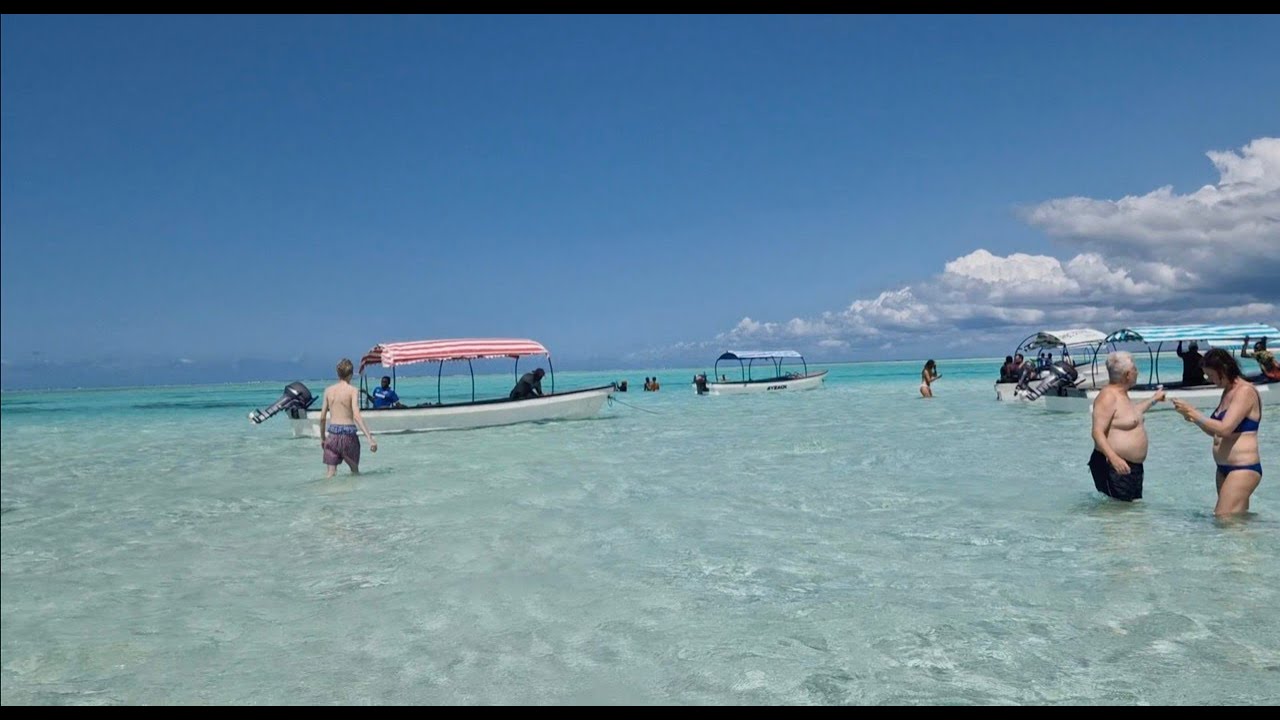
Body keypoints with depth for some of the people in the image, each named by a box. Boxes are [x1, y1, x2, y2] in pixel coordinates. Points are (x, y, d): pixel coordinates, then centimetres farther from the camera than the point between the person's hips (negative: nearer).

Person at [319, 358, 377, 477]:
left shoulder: (328, 390, 6)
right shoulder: (352, 390, -6)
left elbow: (322, 417, 8)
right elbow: (357, 416, -17)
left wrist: (322, 438, 22)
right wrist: (370, 438, -22)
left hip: (332, 432, 3)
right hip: (348, 433, -3)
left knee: (330, 472, 6)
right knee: (355, 471, 14)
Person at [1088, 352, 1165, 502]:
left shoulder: (1122, 394, 13)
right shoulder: (1108, 397, -18)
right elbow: (1097, 432, -27)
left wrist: (1154, 399, 48)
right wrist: (1114, 458, -38)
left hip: (1133, 466, 11)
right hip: (1114, 467, -11)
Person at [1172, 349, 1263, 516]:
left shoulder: (1245, 391, -13)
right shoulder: (1227, 392, 13)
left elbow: (1224, 429, -24)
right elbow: (1216, 433, 19)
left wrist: (1192, 412, -17)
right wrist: (1193, 418, 2)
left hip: (1243, 469, -9)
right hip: (1224, 469, 9)